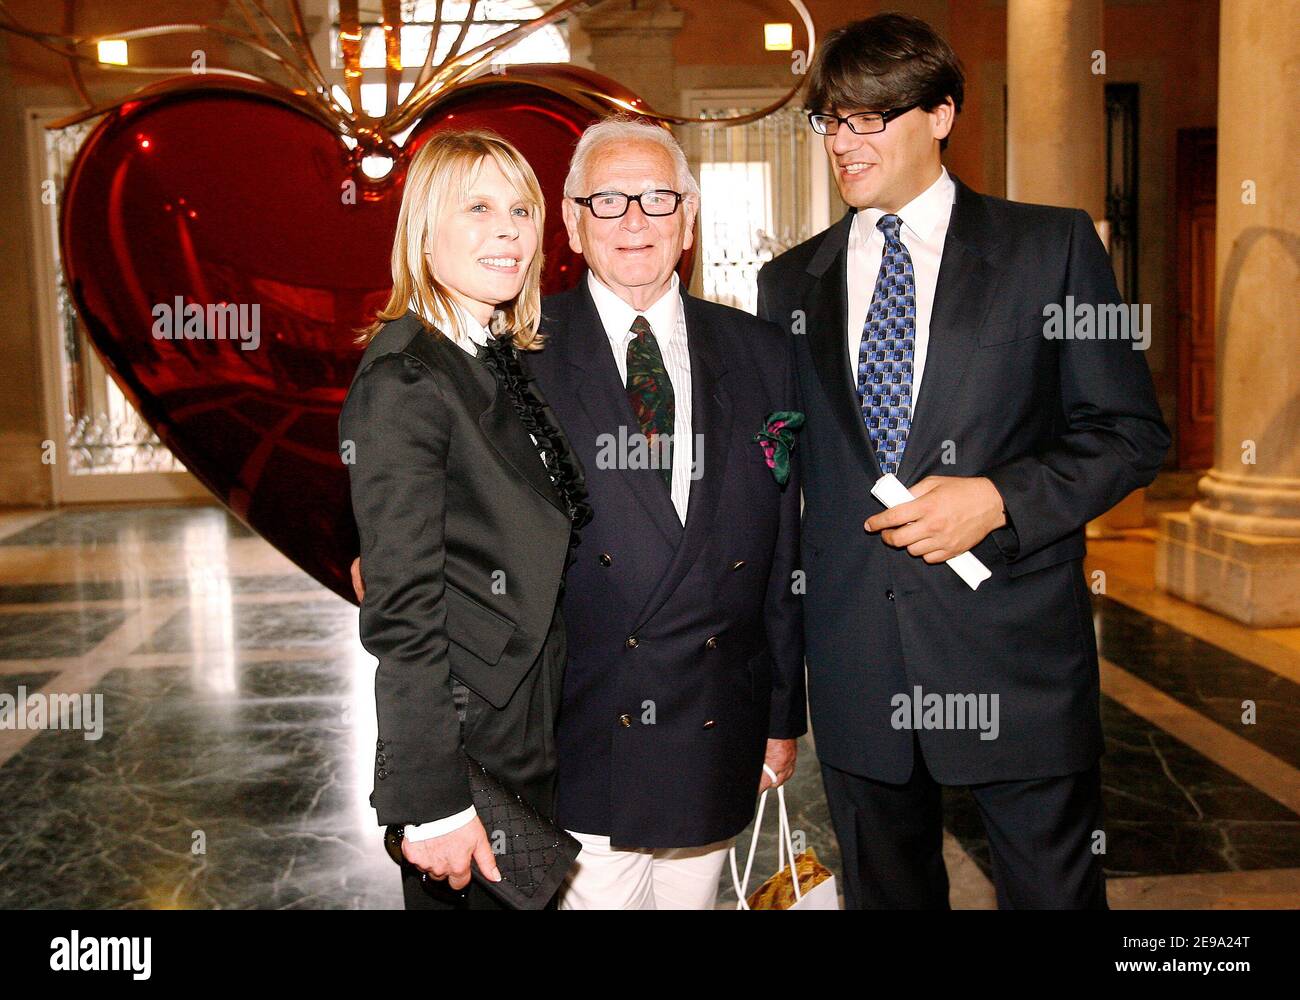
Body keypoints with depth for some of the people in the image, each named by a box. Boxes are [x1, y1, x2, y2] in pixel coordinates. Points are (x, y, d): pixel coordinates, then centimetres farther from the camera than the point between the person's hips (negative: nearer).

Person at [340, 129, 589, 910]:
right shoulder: (403, 380, -17)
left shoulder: (510, 364, 8)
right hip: (467, 744, -8)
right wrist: (434, 801, -20)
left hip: (534, 735, 8)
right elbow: (403, 609, -20)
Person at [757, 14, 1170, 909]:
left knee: (1054, 887, 10)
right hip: (855, 663, 3)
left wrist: (1000, 499, -16)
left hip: (1017, 648, -2)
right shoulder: (790, 284, 9)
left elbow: (1131, 431, 1)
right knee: (883, 890, 17)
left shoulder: (1052, 246, 1)